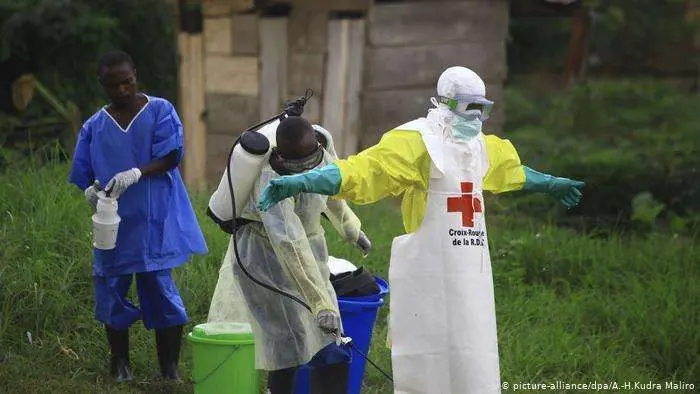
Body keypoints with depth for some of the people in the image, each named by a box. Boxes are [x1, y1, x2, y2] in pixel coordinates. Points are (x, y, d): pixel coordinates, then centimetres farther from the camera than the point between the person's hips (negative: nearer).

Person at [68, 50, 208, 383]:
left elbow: (170, 156, -8)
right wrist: (91, 190, -14)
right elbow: (83, 174, 10)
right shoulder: (94, 127, 8)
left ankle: (169, 367, 6)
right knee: (111, 292, 5)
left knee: (160, 290, -4)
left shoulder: (160, 111, 2)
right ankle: (120, 362, 21)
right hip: (113, 224, 3)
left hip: (154, 222, -3)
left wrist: (137, 173, -24)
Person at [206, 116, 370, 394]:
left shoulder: (320, 153, -10)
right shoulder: (272, 183, -33)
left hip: (309, 248, 7)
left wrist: (350, 227, 30)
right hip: (266, 256, -7)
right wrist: (321, 304, -44)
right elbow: (291, 248, -40)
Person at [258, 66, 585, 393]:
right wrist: (298, 182, -36)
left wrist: (551, 184, 54)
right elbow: (364, 169, -22)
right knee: (429, 364, -3)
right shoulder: (417, 141, -10)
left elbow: (512, 170, 37)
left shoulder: (479, 145, 16)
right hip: (431, 273, -8)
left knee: (473, 366, 11)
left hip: (471, 273, 8)